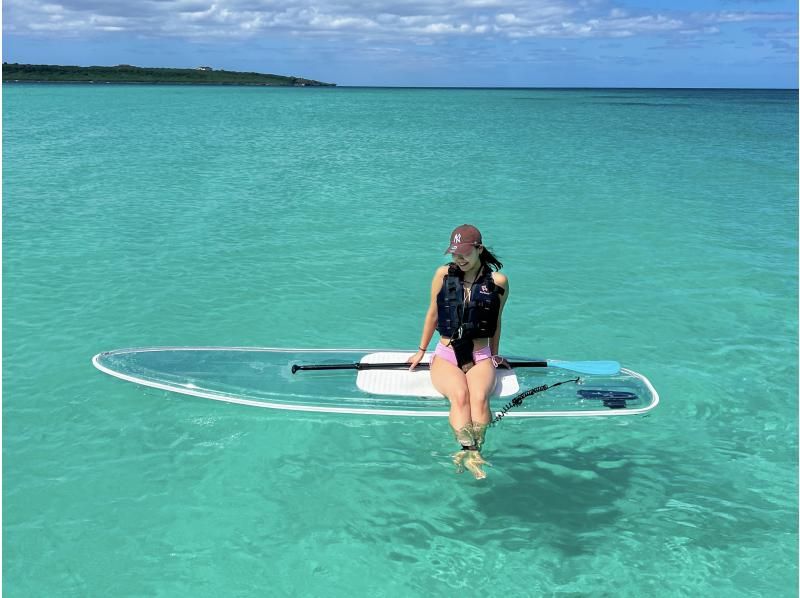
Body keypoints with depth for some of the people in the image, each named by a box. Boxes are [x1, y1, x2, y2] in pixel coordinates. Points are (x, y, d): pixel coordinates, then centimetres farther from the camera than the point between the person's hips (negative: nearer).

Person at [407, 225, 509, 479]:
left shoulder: (497, 281, 0)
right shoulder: (444, 274, 1)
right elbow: (432, 314, 12)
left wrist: (494, 356, 23)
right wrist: (421, 351, 17)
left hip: (480, 357, 0)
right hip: (446, 356, 0)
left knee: (479, 397, -32)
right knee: (460, 395, -32)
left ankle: (470, 453, -43)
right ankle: (470, 451, -45)